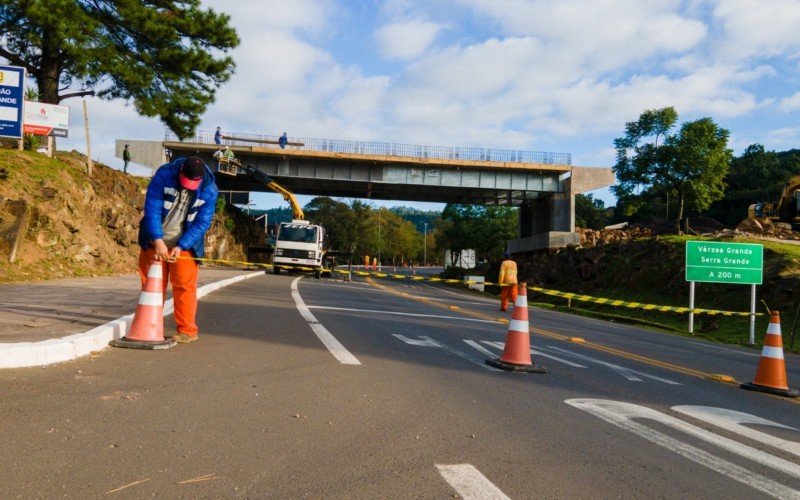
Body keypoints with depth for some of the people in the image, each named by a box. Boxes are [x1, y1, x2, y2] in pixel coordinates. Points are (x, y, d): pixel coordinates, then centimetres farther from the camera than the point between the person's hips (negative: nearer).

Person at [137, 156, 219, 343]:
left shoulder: (209, 190, -15)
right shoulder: (164, 175, -17)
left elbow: (202, 223, -12)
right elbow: (152, 209, -19)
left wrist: (180, 247, -22)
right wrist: (158, 241, -27)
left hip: (184, 245, -1)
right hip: (155, 242, 1)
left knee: (184, 286, -6)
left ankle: (187, 330, 2)